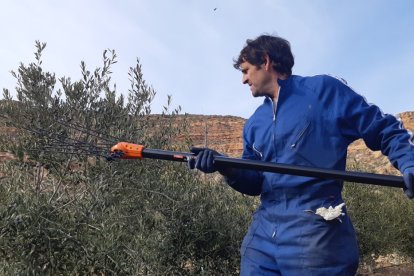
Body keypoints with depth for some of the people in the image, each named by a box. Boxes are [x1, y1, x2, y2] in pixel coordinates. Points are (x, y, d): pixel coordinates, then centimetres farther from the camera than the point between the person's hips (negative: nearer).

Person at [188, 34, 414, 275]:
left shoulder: (324, 90, -2)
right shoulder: (254, 124, 15)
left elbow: (388, 131, 0)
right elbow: (255, 182, 15)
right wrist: (225, 167, -4)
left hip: (315, 230, -5)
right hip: (263, 229, 6)